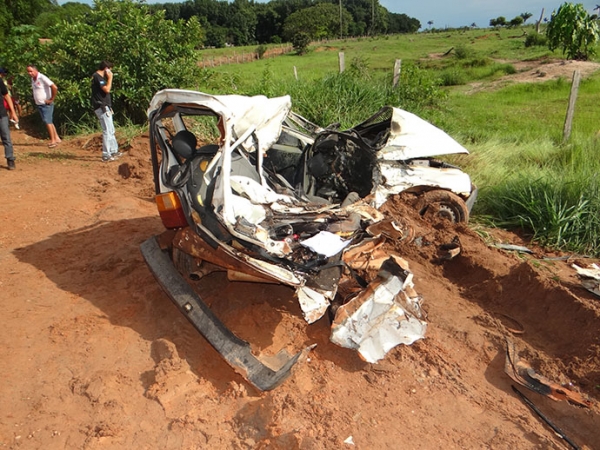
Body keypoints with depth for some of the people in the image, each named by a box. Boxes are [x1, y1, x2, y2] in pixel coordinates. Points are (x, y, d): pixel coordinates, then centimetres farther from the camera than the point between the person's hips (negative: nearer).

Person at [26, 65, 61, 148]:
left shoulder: (42, 78, -15)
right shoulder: (32, 79, 11)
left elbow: (54, 87, -24)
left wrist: (51, 99, -18)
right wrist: (35, 99, 15)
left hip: (46, 104, -8)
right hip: (39, 104, 8)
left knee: (47, 121, -9)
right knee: (49, 122, 10)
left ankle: (53, 140, -3)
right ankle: (57, 138, 15)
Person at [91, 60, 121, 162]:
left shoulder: (99, 77, 18)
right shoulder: (97, 77, -13)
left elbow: (107, 89, 21)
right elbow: (107, 89, -22)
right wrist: (110, 78, -14)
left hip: (105, 107, 11)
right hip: (102, 108, -11)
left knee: (111, 130, 17)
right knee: (107, 131, -11)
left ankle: (114, 151, 27)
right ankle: (106, 155, -9)